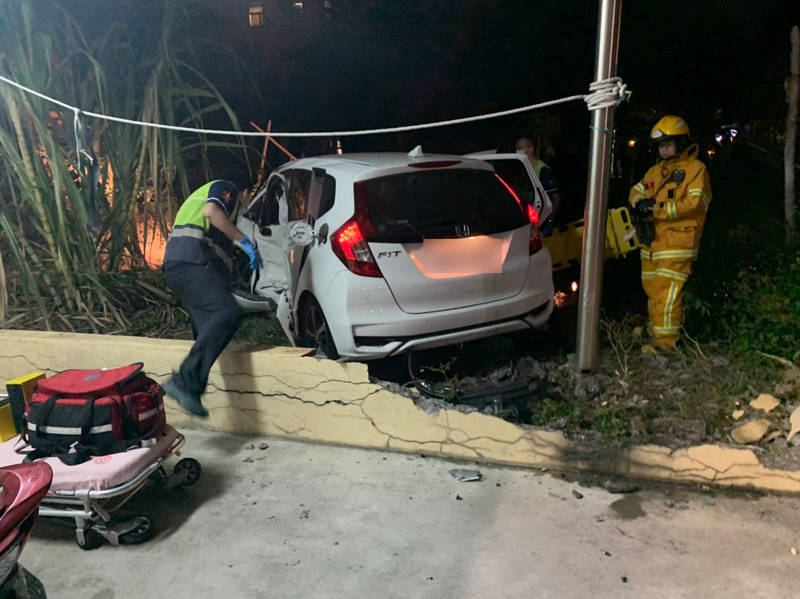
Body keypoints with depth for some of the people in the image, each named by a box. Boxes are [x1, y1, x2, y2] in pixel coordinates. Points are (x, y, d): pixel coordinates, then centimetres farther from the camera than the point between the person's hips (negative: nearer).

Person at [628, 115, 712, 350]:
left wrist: (658, 210, -16)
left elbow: (695, 203, -15)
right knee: (652, 290, 14)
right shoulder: (656, 170, 19)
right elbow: (636, 190, 22)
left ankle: (666, 342, -9)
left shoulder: (696, 169, -3)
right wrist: (639, 202, -3)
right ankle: (654, 331, 25)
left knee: (667, 295, -12)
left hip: (676, 245, -8)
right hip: (651, 243, 8)